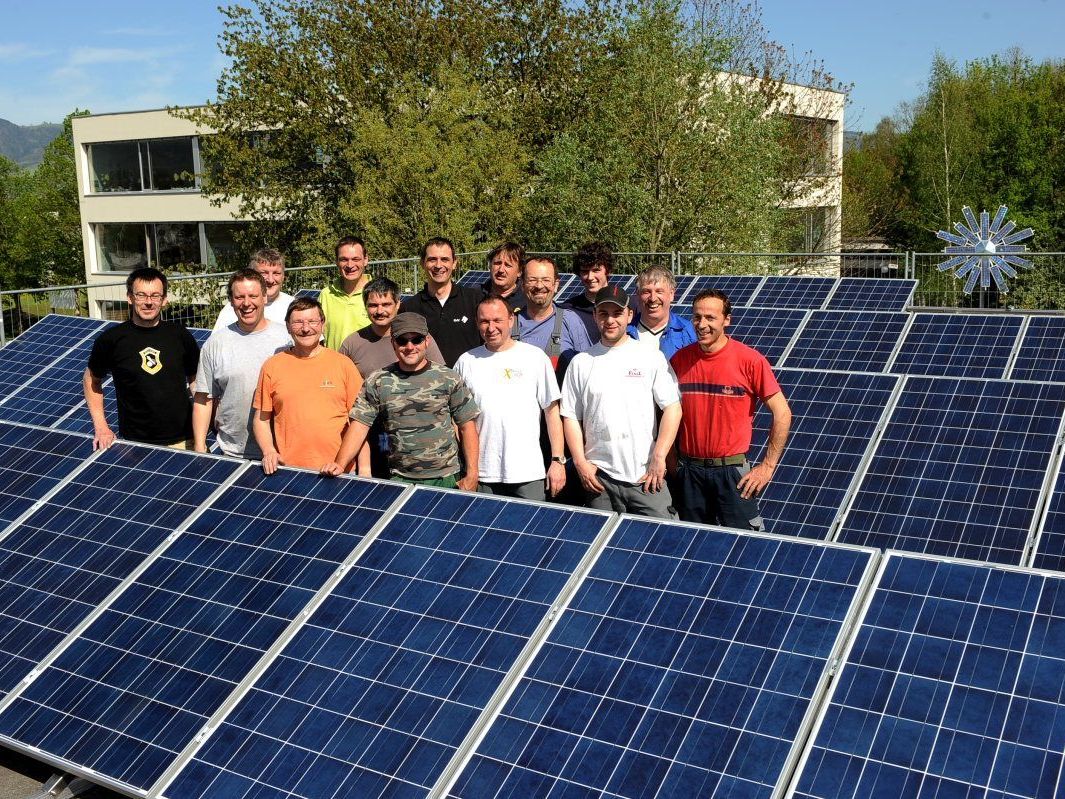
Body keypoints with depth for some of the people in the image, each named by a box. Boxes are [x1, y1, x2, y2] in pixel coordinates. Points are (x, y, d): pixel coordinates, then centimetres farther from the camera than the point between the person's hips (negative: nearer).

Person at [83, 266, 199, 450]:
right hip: (134, 443, -1)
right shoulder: (110, 340, -2)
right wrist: (101, 427, 3)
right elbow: (91, 380, 12)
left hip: (182, 441, 1)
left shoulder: (180, 335, 2)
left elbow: (196, 380, 12)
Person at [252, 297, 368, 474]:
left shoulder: (343, 365, 3)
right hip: (288, 470, 1)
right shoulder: (272, 366, 5)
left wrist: (365, 468, -2)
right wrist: (269, 451, -7)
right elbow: (261, 419, 10)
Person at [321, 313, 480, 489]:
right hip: (400, 480, 1)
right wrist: (339, 464, -17)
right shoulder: (377, 382, 1)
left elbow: (467, 425, 1)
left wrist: (471, 475, -4)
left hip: (446, 479, 0)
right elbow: (359, 425, -2)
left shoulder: (448, 379, -1)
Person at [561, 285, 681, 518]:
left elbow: (672, 408, -1)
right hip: (599, 476, 2)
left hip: (646, 475, -2)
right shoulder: (581, 363, 9)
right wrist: (580, 462, -1)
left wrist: (659, 458, -9)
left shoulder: (652, 358, 3)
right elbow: (571, 416, 9)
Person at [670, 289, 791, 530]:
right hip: (689, 471, 3)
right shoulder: (680, 359, 1)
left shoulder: (750, 360, -10)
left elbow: (782, 414, -6)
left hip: (732, 471, -3)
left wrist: (768, 467, -8)